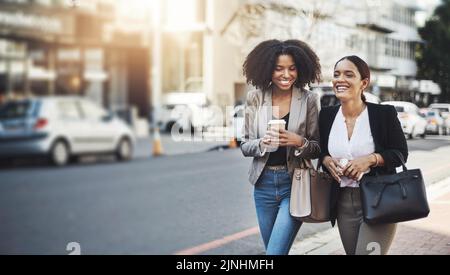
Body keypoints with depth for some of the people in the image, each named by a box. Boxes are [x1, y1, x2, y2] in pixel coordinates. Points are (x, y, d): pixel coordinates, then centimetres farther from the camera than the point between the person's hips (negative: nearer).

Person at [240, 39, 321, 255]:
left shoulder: (308, 100, -6)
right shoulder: (256, 97, -1)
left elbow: (318, 148, -1)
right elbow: (245, 146, 1)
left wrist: (299, 142, -21)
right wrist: (263, 143, -20)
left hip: (294, 183, -3)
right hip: (264, 183, 3)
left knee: (275, 251, -11)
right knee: (272, 250, 17)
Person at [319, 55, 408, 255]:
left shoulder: (384, 113, -8)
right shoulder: (327, 115, 3)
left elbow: (400, 154, -4)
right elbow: (322, 151, 15)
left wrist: (370, 159, -19)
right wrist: (327, 160, -7)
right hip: (343, 204, 5)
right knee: (352, 252, 15)